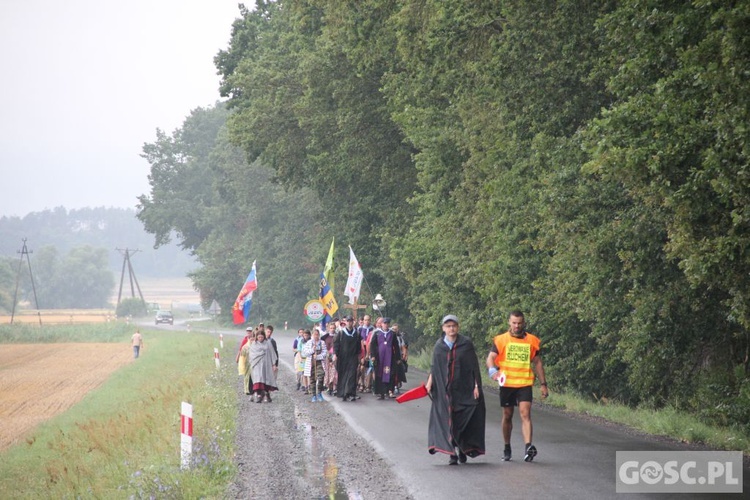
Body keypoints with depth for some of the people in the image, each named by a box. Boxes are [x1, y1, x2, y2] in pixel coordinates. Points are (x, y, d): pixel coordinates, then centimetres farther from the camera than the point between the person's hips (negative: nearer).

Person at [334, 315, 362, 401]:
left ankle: (349, 393, -17)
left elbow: (359, 346, 13)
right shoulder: (341, 333, 1)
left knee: (351, 375, -11)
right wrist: (335, 354, -11)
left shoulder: (356, 334, 6)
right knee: (342, 375, 5)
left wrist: (358, 355, 11)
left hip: (352, 358, 0)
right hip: (342, 358, 0)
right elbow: (336, 343, -1)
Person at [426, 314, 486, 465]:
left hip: (464, 389, -2)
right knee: (447, 420, -4)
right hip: (444, 390, 2)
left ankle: (463, 449, 21)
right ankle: (452, 453, -3)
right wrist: (429, 382, 0)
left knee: (463, 421, 2)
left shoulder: (466, 344, -1)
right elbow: (434, 367, 13)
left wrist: (476, 386, -5)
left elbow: (474, 366, 0)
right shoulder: (439, 346, 6)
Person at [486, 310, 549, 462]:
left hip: (525, 383, -1)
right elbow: (491, 358, -7)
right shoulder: (501, 340, 2)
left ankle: (528, 447, -26)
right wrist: (493, 370, -29)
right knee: (507, 415, 11)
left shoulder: (532, 341, 7)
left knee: (525, 414, -15)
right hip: (506, 384, 1)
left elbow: (537, 363, 14)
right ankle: (507, 448, 26)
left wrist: (543, 384, 11)